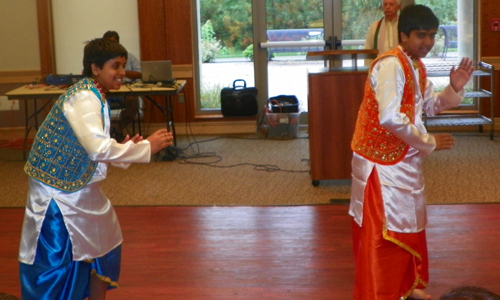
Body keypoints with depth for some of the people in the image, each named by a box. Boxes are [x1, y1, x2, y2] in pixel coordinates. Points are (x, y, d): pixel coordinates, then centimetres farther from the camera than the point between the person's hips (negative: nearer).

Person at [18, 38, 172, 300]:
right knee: (53, 262, -3)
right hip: (56, 191, -10)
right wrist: (146, 147, -24)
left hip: (79, 189, 10)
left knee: (103, 245, 20)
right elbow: (98, 148, -33)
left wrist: (126, 148, -4)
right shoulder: (83, 98, -22)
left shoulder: (94, 96, 8)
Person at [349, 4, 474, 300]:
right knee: (382, 231, -4)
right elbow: (390, 118, -31)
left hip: (405, 159, 10)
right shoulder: (390, 65, -22)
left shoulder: (417, 66, 8)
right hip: (382, 160, -10)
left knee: (409, 223, 21)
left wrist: (455, 88, -1)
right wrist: (429, 142, -21)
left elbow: (431, 105, 19)